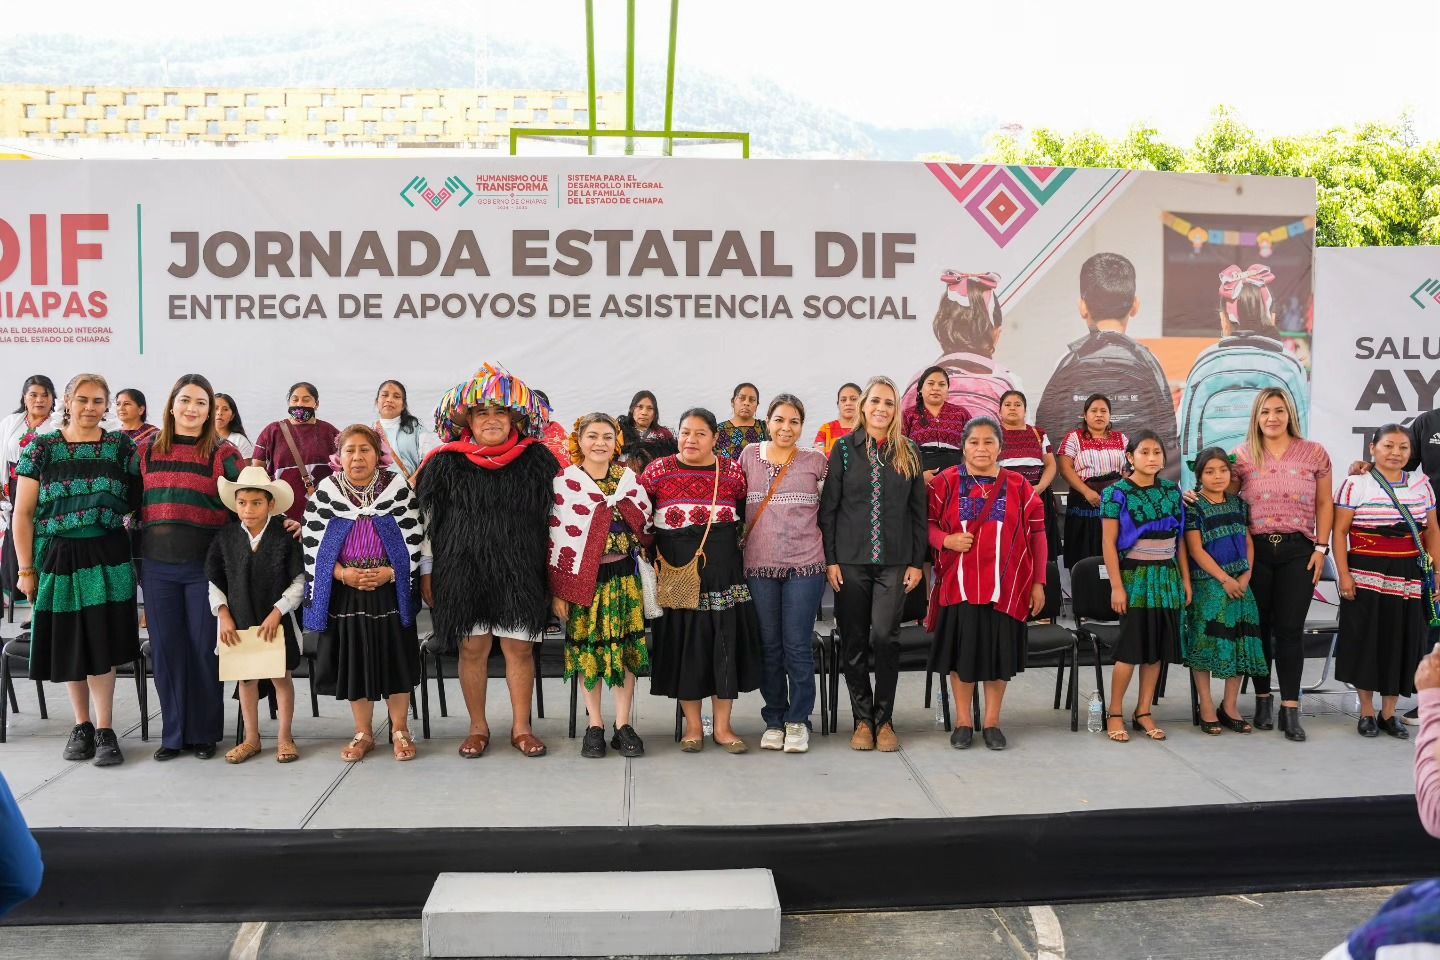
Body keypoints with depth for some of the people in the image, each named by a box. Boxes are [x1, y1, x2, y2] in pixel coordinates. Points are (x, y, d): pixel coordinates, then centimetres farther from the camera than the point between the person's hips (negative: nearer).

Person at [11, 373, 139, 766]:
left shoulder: (122, 447, 4)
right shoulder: (41, 448, 2)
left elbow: (138, 499, 9)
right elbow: (23, 514, 1)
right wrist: (26, 569, -2)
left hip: (107, 557, -1)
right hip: (58, 557, 1)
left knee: (101, 644, -3)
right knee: (68, 643, 7)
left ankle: (104, 729, 7)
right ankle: (81, 725, 22)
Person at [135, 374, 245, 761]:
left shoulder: (223, 453, 0)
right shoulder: (146, 450, 8)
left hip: (204, 565, -2)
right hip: (157, 566, 3)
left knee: (204, 648, 4)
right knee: (166, 649, 7)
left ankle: (204, 733, 17)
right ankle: (173, 733, 19)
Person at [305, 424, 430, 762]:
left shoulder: (397, 486, -3)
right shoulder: (326, 491, 1)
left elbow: (414, 538, -3)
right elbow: (313, 543, 0)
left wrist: (389, 573, -13)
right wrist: (344, 573, -12)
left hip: (391, 589, -1)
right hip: (344, 591, 1)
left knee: (394, 658, 4)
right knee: (353, 661, 7)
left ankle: (400, 730, 19)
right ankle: (363, 733, 22)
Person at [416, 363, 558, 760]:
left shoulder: (537, 460, 2)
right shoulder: (446, 464, 2)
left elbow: (554, 516, 9)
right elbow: (427, 522, 7)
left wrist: (551, 573, 7)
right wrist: (428, 578, 6)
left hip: (519, 574, 0)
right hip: (463, 572, 0)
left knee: (519, 648, 4)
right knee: (472, 649, 6)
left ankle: (521, 727, 18)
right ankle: (478, 727, 21)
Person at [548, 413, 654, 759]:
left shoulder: (629, 480, 6)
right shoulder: (563, 483, -4)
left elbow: (645, 529, 11)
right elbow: (555, 539, -5)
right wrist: (558, 591, -8)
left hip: (624, 577, 2)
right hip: (583, 580, -2)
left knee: (626, 649, 3)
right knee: (588, 650, 4)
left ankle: (623, 725, 15)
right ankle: (594, 725, 18)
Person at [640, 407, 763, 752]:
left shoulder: (732, 471, 4)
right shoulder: (659, 470, 3)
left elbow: (748, 514, 10)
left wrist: (738, 545, 0)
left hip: (723, 567, 1)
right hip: (675, 569, 0)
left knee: (726, 641, 2)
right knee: (683, 641, 3)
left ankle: (723, 726, 13)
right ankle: (693, 726, 16)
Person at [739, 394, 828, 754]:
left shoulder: (816, 461, 3)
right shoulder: (749, 455, 7)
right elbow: (734, 502, 14)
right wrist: (745, 538, 9)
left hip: (805, 564, -1)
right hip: (759, 565, 2)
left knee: (798, 645, 0)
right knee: (769, 646, 8)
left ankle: (798, 721, 12)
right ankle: (774, 720, 20)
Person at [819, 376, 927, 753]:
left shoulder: (909, 452, 7)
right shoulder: (844, 449, 3)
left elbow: (918, 510, 9)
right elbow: (828, 507, 2)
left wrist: (918, 562, 4)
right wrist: (830, 559, -4)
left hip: (894, 561, 0)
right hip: (850, 560, 0)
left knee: (884, 636, -10)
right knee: (853, 641, 3)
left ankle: (884, 719, 5)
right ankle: (863, 719, 16)